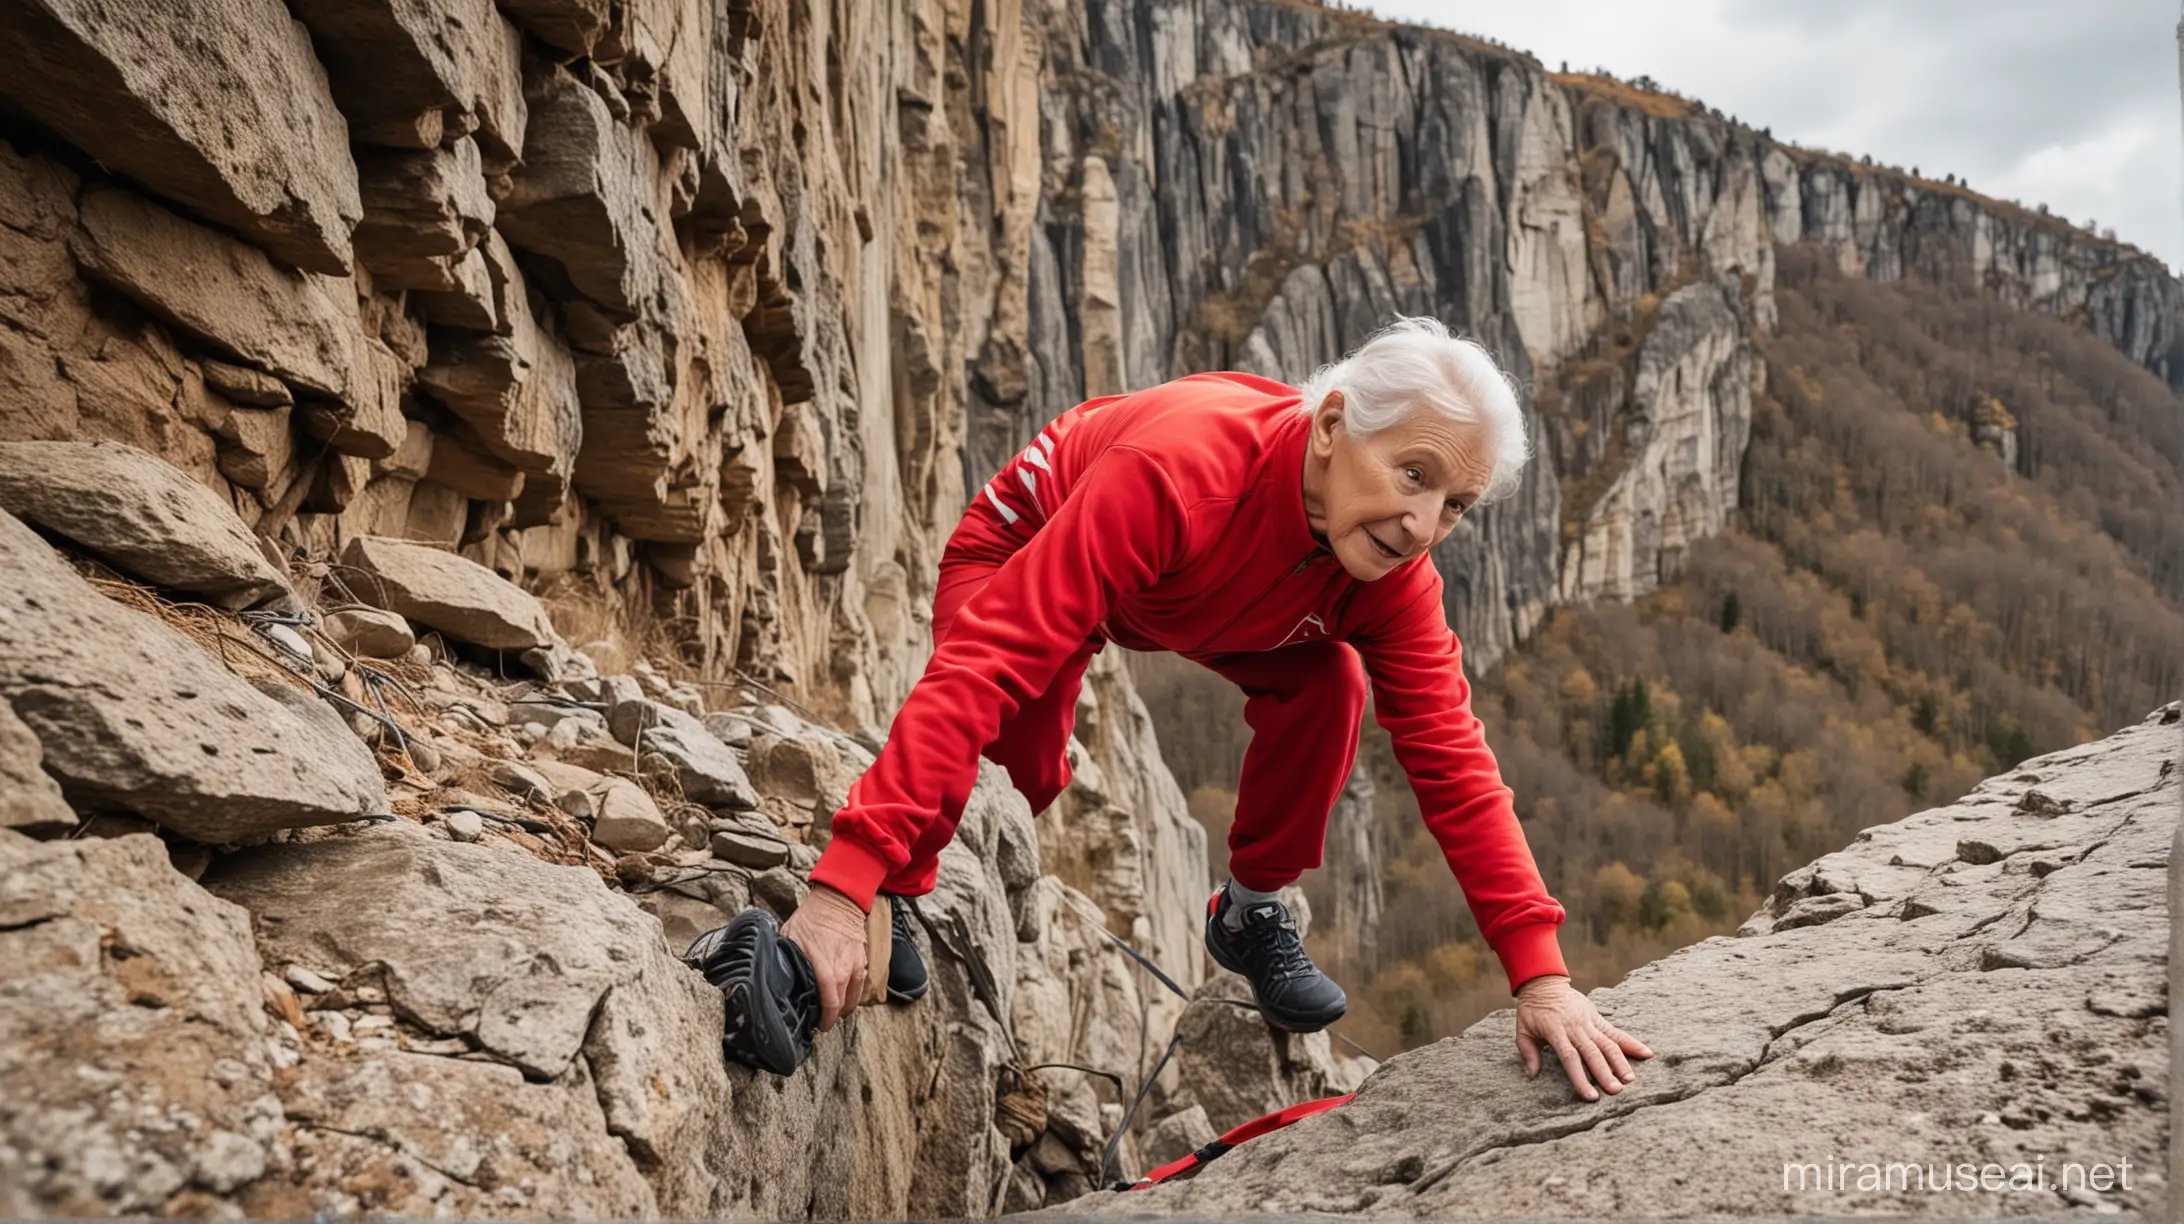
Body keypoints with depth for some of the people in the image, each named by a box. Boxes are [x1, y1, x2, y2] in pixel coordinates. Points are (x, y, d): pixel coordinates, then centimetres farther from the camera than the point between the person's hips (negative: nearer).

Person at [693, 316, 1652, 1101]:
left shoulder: (1391, 572, -27)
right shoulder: (1175, 467, -46)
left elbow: (1452, 761, -22)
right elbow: (986, 661, -51)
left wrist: (1540, 974, -29)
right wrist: (845, 885, -56)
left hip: (1205, 602, 4)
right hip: (1028, 548, -3)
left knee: (1329, 683, -20)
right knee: (1017, 760, -28)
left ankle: (1252, 908, 4)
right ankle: (890, 893, 3)